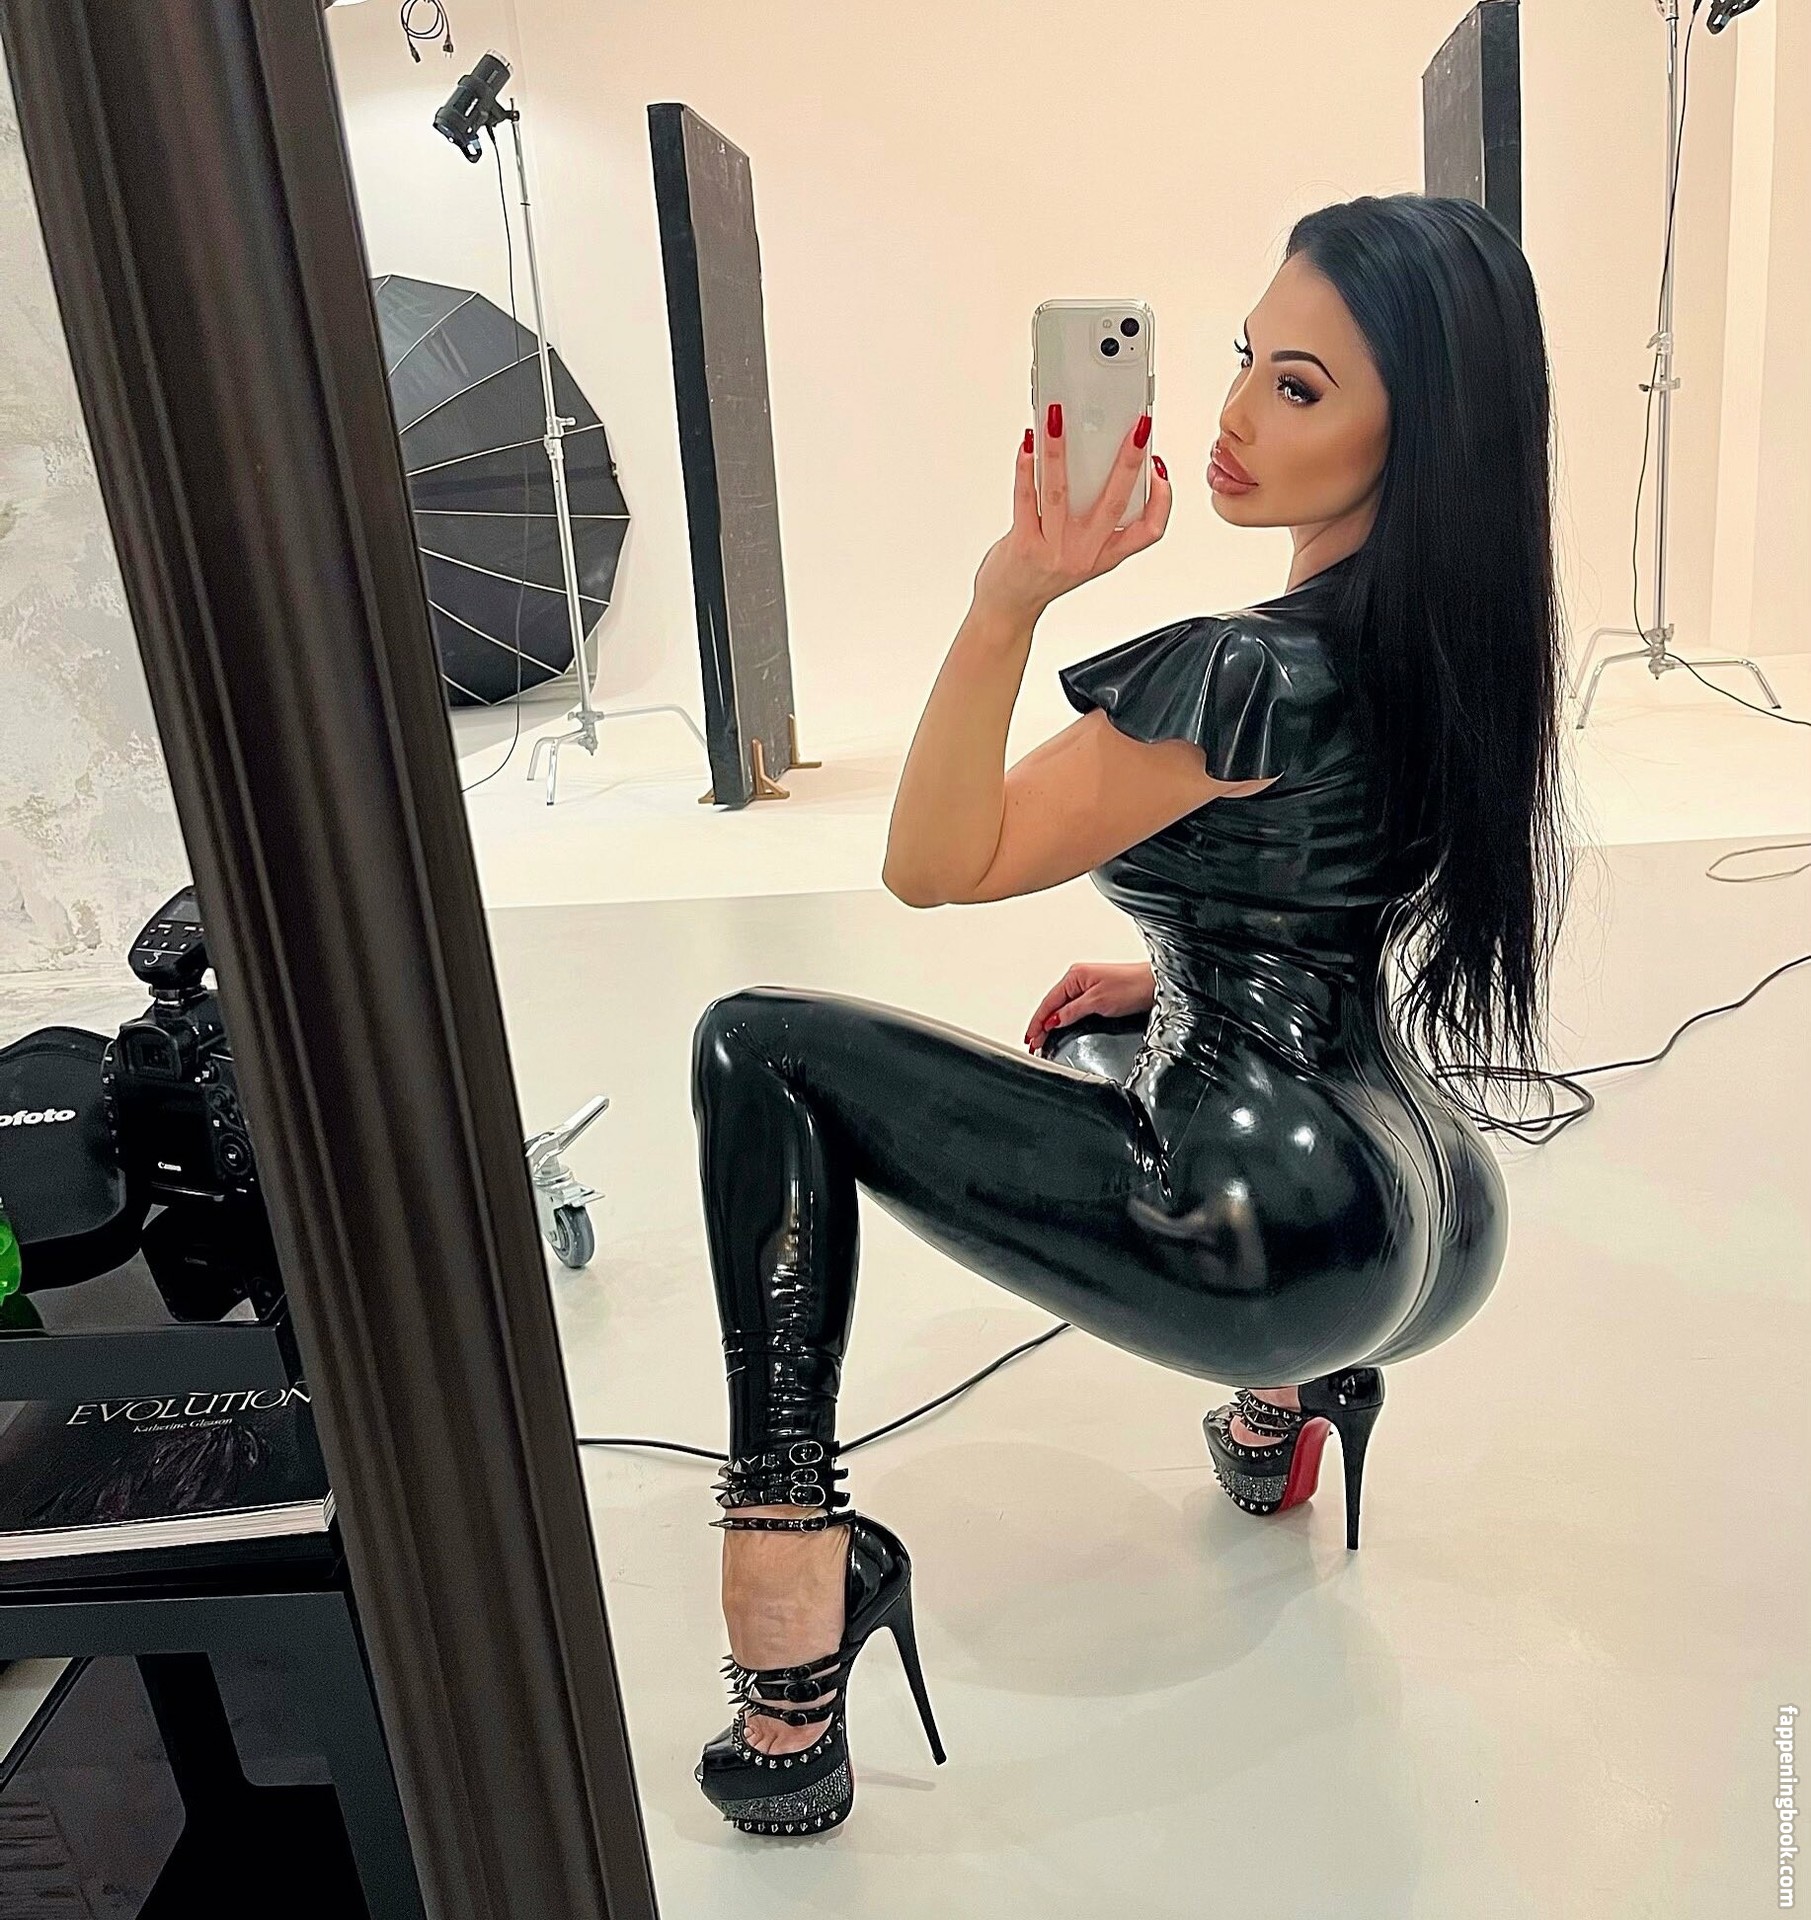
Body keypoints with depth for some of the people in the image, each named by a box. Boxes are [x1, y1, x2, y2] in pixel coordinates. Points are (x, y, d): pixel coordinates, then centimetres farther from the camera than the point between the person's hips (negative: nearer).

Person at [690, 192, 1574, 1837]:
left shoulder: (1251, 675, -21)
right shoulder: (1460, 628, 7)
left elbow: (935, 864, -16)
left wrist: (1011, 598, -26)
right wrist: (1166, 977, 19)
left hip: (1275, 1238, -9)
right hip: (1435, 1215, 10)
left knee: (762, 1053, -9)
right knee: (1143, 1034, 41)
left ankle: (790, 1612, -8)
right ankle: (1285, 1402, 36)